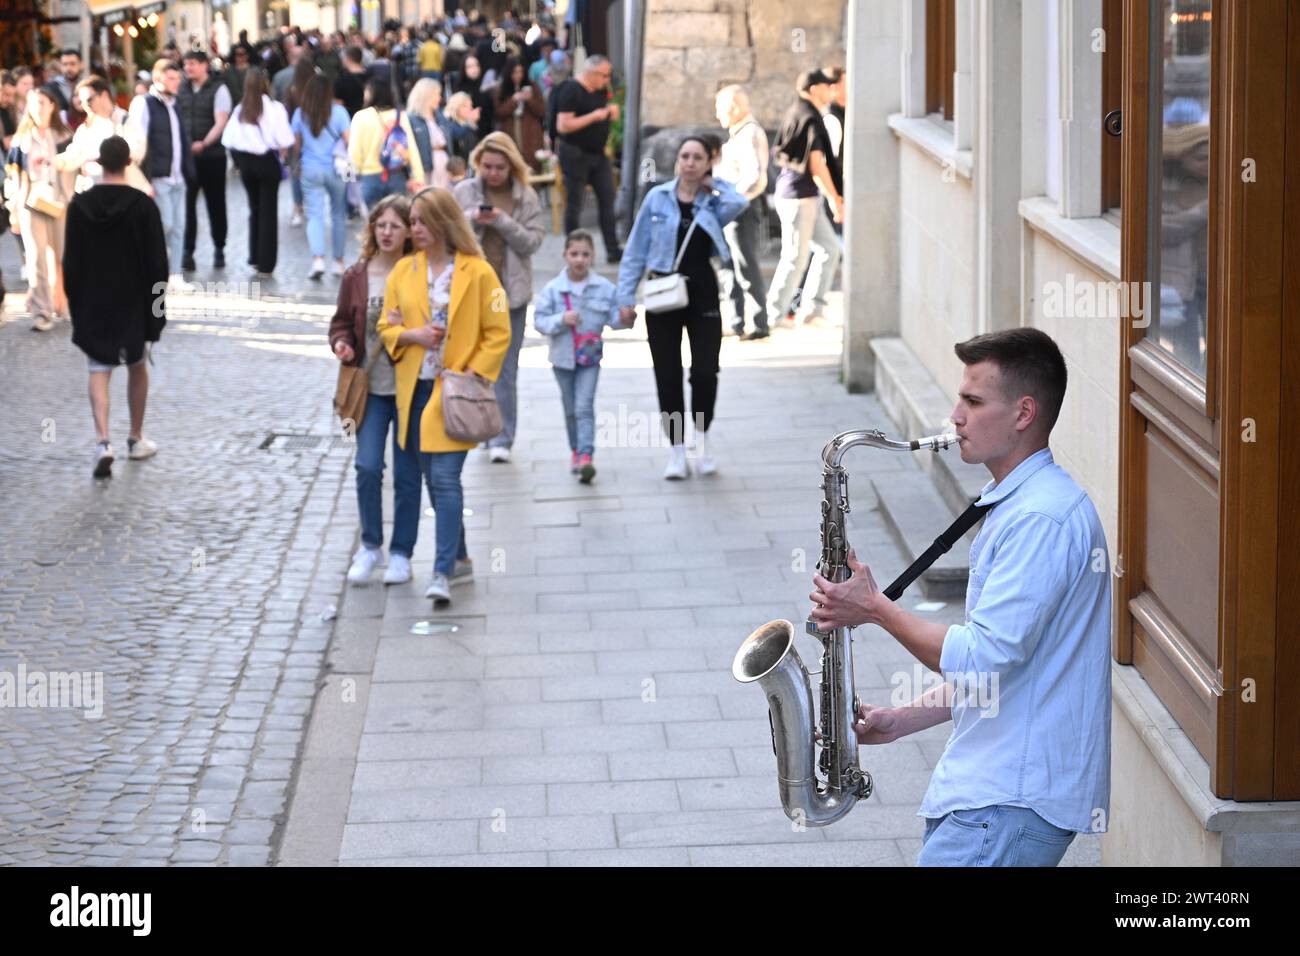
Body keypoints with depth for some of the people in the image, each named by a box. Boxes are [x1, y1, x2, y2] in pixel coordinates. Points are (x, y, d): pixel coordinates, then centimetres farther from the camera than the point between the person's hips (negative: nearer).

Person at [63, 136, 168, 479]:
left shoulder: (79, 206, -4)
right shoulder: (143, 206, -10)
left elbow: (71, 262, 0)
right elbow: (157, 261, -8)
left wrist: (76, 304, 9)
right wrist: (157, 305, 1)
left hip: (93, 303, 1)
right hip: (134, 300, -1)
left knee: (98, 373, 0)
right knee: (137, 367, 17)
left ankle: (102, 441, -18)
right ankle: (136, 440, 26)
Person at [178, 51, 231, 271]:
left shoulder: (218, 90, -3)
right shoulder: (181, 90, 9)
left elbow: (221, 122, -12)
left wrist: (204, 143, -26)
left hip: (212, 155, -3)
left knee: (216, 204, 7)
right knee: (186, 204, -3)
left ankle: (219, 249, 20)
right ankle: (187, 252, -1)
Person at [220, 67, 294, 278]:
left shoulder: (240, 110, -1)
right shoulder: (273, 108, -11)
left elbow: (229, 141, -3)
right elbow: (284, 140, -15)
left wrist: (239, 163, 7)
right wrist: (279, 156, 3)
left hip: (245, 160, 3)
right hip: (268, 161, -3)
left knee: (254, 208, 19)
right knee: (268, 211, 3)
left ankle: (255, 258, 21)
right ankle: (266, 264, 2)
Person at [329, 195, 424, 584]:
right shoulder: (356, 276, 3)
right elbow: (342, 322, 12)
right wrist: (342, 345, -9)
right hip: (371, 387, 2)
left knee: (407, 472, 5)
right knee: (367, 466, -6)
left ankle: (401, 553, 17)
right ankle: (370, 546, 13)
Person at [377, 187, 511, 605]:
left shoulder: (478, 272, -5)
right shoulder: (403, 271, 7)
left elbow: (498, 334, -3)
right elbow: (387, 328, 11)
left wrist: (473, 376, -13)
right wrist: (412, 335, -10)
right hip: (416, 389, 5)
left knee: (446, 478, -14)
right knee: (434, 481, 12)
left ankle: (443, 573, -16)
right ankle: (459, 559, 27)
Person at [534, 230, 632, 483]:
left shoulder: (605, 288, -5)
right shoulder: (553, 289, -6)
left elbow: (613, 318, 0)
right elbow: (539, 320, -7)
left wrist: (624, 320, -21)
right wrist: (561, 319, -22)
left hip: (590, 357, -1)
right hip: (563, 357, 1)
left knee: (584, 407, -12)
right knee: (571, 410, 14)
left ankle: (585, 457, -18)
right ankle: (576, 450, 31)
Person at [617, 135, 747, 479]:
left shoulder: (713, 202, 3)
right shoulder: (658, 198, 2)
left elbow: (738, 204, -22)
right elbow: (636, 250, 5)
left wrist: (714, 184, -4)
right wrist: (626, 296, 0)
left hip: (703, 295, 0)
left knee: (705, 373, -8)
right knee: (668, 376, 3)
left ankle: (702, 438, 17)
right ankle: (676, 450, 14)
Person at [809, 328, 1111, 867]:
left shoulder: (1044, 518, -17)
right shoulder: (1013, 504, 17)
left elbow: (982, 660, -22)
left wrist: (874, 608, -11)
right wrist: (902, 720, 12)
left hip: (1015, 801, -10)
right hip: (987, 783, 10)